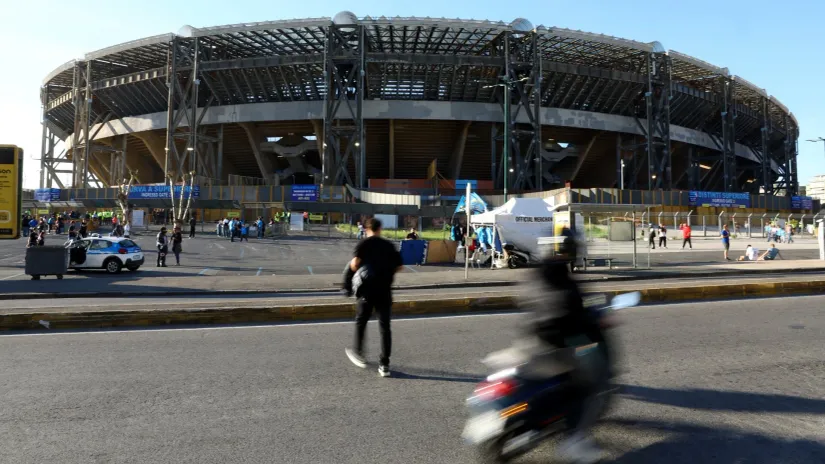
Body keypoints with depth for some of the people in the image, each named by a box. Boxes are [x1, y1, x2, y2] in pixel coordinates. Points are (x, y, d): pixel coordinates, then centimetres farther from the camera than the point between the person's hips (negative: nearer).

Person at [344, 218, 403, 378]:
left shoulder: (363, 243, -3)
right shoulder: (389, 245, 7)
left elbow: (355, 263, -15)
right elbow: (399, 266, 8)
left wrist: (354, 267, 6)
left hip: (368, 289, -2)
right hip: (385, 290, 2)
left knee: (361, 322, 18)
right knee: (385, 326, 3)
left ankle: (358, 353, 28)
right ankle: (384, 364, 2)